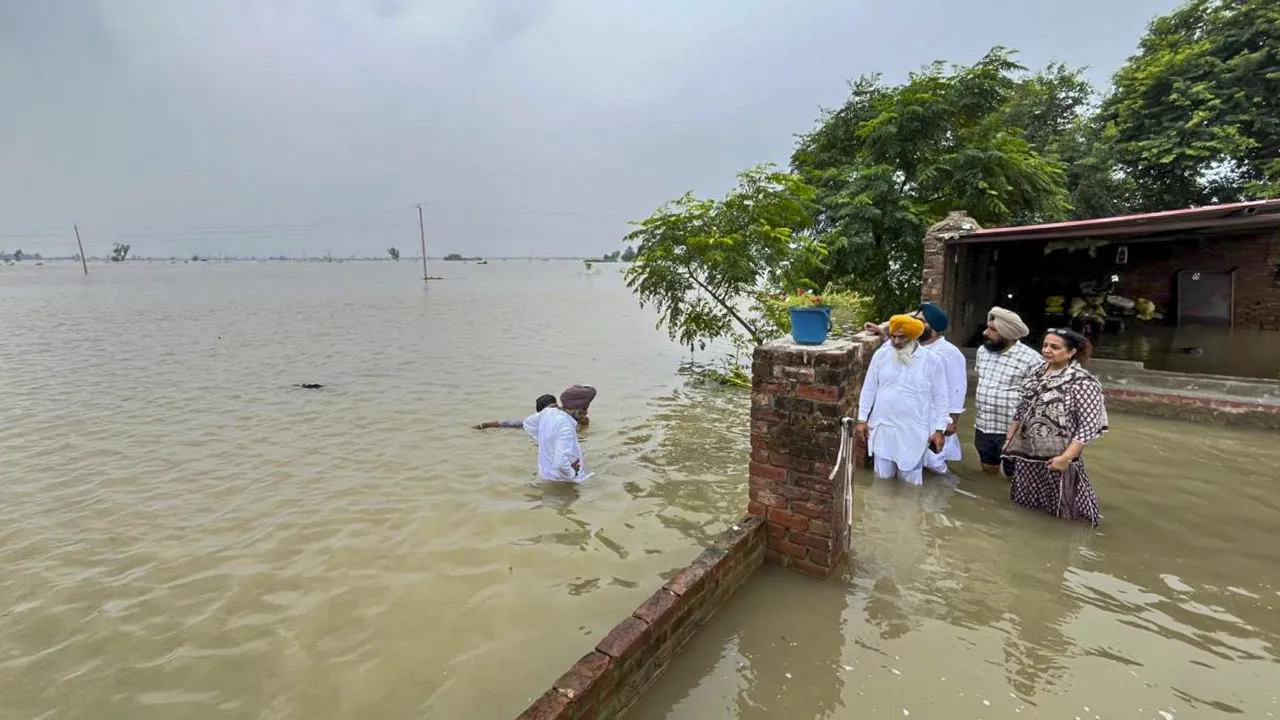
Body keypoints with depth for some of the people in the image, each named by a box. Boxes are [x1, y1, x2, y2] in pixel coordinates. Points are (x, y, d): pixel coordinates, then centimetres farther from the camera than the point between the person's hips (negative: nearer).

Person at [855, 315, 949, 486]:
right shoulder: (881, 355, -2)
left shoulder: (931, 360, -6)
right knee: (882, 476, 13)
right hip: (883, 427, 2)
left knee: (911, 479, 8)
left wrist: (939, 429, -3)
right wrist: (862, 419, 3)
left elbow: (940, 398, -1)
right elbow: (869, 389, 5)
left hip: (914, 432, -2)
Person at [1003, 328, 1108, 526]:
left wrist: (1066, 457, -22)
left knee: (1060, 514, 6)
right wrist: (1010, 439, 13)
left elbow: (1089, 426, -18)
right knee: (1025, 510, 18)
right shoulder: (1038, 372, 6)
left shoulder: (1083, 382, -15)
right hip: (1025, 454, 6)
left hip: (1055, 459, -6)